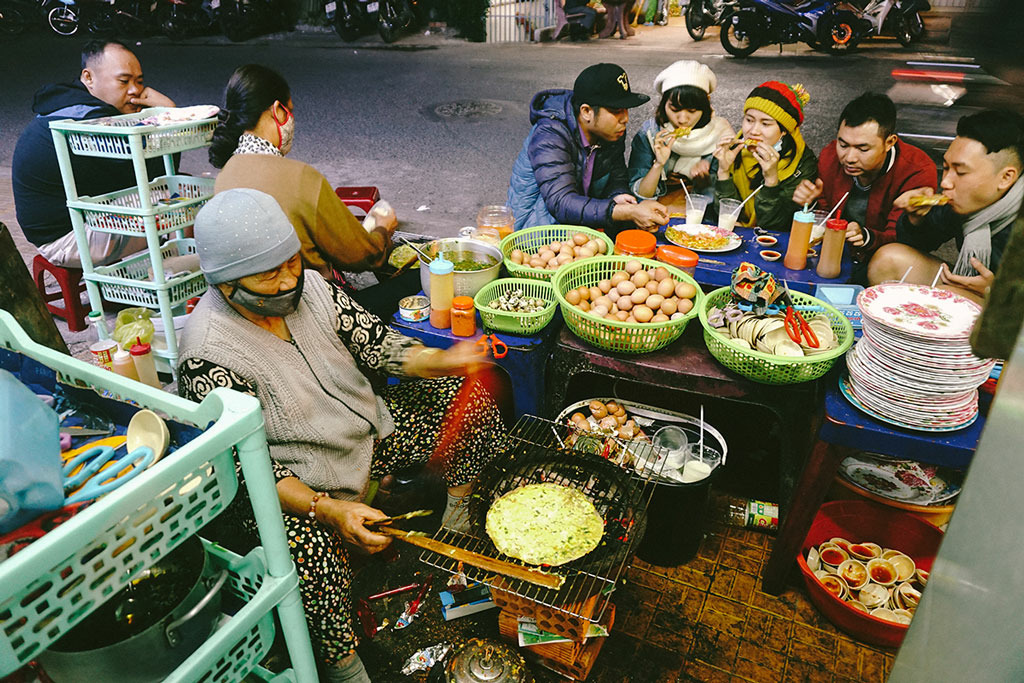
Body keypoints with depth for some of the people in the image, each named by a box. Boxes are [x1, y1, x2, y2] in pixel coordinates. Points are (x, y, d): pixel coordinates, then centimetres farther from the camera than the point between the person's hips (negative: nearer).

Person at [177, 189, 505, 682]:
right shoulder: (209, 355, -25)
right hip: (292, 486, -6)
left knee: (470, 395, 2)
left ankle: (459, 519, 21)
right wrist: (326, 509, -36)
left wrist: (441, 361, -20)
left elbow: (375, 342, -1)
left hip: (368, 431, 7)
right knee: (307, 551, -37)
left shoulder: (307, 284, -8)